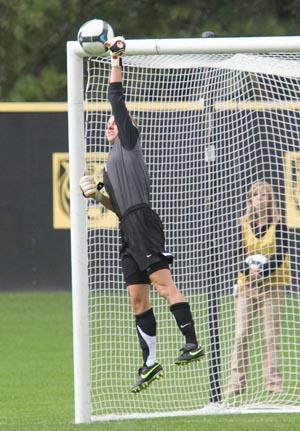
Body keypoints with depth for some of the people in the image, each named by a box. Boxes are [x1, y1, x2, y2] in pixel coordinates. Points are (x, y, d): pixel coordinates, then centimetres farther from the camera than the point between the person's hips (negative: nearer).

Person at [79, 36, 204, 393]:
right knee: (137, 297, 6)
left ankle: (192, 343, -27)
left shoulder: (129, 139, 8)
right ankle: (149, 363, 7)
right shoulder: (112, 163, 29)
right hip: (128, 229, 9)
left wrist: (116, 61, 1)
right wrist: (97, 194, 13)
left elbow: (117, 99, 0)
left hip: (142, 221, -9)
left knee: (162, 282, -19)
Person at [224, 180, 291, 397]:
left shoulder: (279, 225, 0)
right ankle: (237, 381, -4)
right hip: (247, 283, 2)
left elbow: (281, 255, -8)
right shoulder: (243, 225, 5)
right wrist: (249, 270, -21)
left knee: (271, 333, -4)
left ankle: (273, 380, 0)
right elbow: (237, 254, -1)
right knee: (242, 333, -4)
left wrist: (262, 271, -23)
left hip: (272, 283, -1)